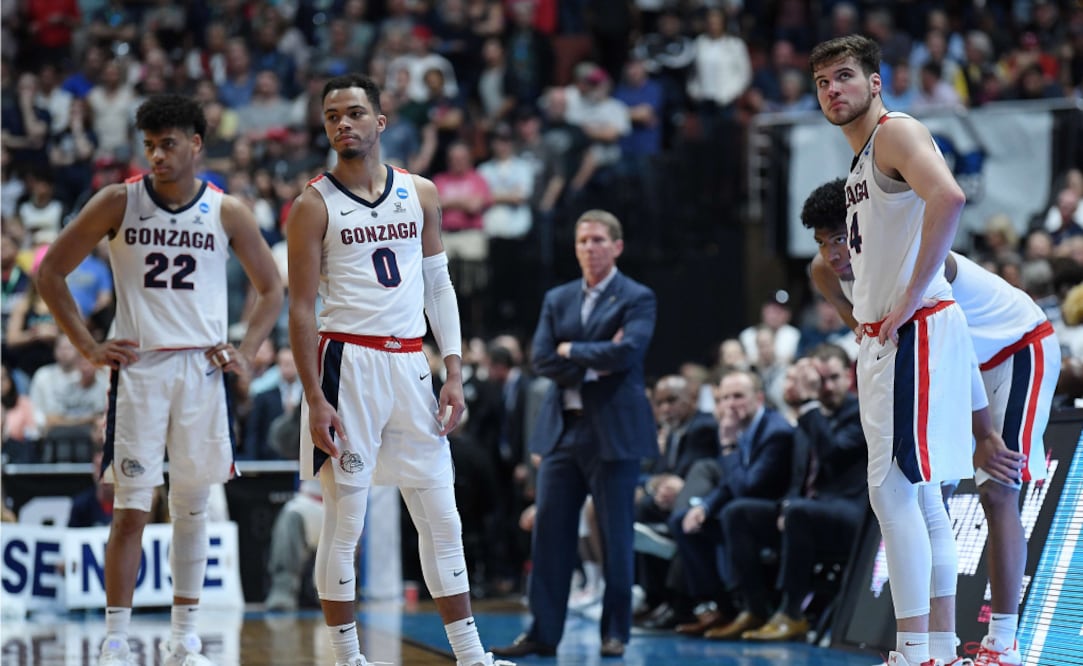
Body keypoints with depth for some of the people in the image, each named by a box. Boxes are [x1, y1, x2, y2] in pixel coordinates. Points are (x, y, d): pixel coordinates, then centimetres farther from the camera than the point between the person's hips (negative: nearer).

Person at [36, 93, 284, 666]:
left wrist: (246, 350, 1)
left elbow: (271, 288, 14)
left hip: (202, 369, 2)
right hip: (137, 367, -2)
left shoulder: (226, 213, 3)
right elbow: (51, 270, 3)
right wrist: (88, 346, -3)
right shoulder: (119, 202, -2)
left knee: (192, 506, 7)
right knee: (131, 509, -4)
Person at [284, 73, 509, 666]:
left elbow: (439, 286, 13)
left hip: (410, 363, 4)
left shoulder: (420, 194, 9)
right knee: (344, 520, -1)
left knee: (441, 519, 6)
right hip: (348, 363, -4)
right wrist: (315, 399, -13)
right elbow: (301, 307, -5)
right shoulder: (315, 205, -3)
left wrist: (454, 371, 4)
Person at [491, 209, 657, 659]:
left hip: (613, 431, -5)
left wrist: (571, 351, -7)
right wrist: (594, 364, -10)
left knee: (615, 536, 0)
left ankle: (615, 633, 8)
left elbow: (627, 351, -18)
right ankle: (542, 633, 4)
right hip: (562, 429, 5)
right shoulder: (556, 300, 13)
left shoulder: (637, 299, -1)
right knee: (550, 532, 1)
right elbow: (541, 359, 1)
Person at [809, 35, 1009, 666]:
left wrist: (909, 300, -25)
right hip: (884, 340, 10)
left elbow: (948, 197, -29)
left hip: (915, 332, -10)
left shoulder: (897, 133, -10)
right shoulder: (862, 162, 20)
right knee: (920, 494, 11)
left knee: (895, 489, -13)